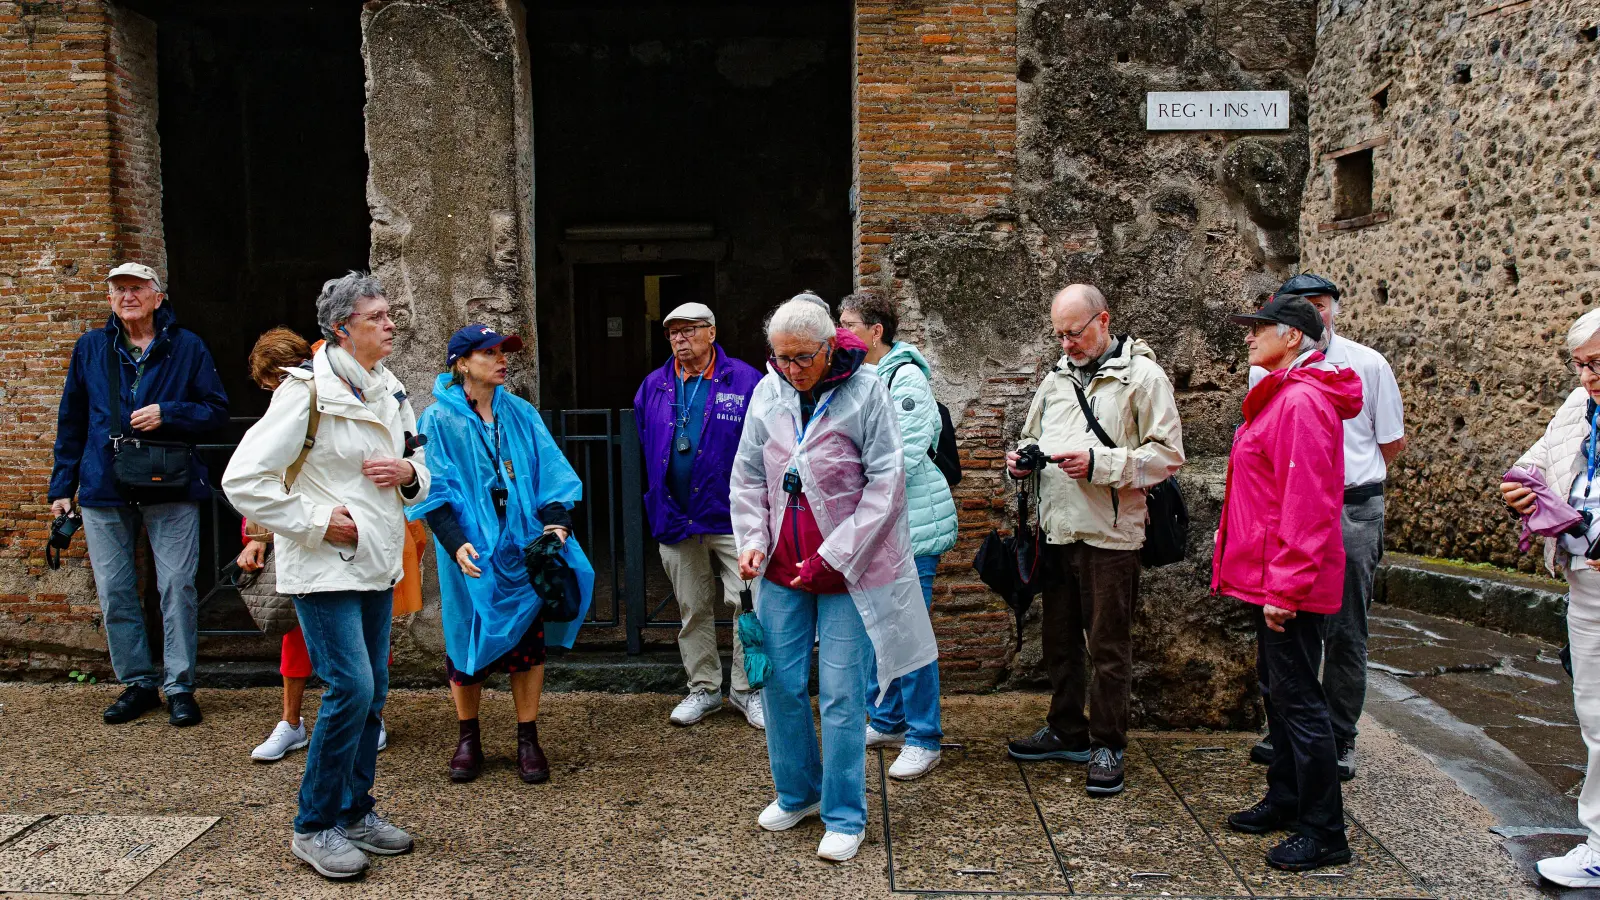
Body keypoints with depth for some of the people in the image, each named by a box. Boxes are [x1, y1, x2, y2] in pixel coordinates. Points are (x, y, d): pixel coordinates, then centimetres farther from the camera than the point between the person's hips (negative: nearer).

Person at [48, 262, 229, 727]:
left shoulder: (187, 347, 2)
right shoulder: (90, 348, 10)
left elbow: (217, 409, 2)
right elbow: (71, 422, 14)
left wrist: (166, 414, -15)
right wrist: (62, 487, 11)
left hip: (171, 488, -3)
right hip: (104, 489, 3)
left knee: (177, 587, -3)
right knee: (114, 592, 7)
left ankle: (179, 686, 8)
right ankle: (138, 683, 20)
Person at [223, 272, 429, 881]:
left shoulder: (391, 389, 9)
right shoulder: (307, 391, -13)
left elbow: (420, 468, 21)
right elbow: (243, 480, -17)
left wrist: (410, 473, -3)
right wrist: (317, 522, -16)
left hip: (376, 564, 7)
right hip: (324, 568, -7)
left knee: (372, 692, 11)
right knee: (350, 687, -11)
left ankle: (355, 811, 27)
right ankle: (314, 827, 6)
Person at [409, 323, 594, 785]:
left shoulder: (521, 414, 7)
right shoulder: (439, 419, -3)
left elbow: (551, 471, 4)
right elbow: (434, 489, -7)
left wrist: (556, 521, -12)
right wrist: (456, 542, -20)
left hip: (524, 548, 3)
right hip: (472, 554, -2)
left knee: (528, 642, 5)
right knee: (469, 643, 7)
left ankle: (528, 739, 19)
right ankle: (468, 738, 26)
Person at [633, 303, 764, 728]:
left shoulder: (745, 382, -4)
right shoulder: (653, 387, 9)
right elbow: (642, 450, 15)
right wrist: (656, 504, 8)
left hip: (733, 516, -4)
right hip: (676, 517, 4)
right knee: (693, 609, 13)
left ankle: (747, 689, 15)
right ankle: (704, 688, 26)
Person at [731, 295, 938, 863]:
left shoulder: (866, 393, -10)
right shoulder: (767, 393, 3)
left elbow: (885, 483, -12)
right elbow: (747, 474, 11)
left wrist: (832, 555, -15)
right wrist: (751, 538, -4)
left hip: (848, 569, -4)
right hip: (781, 569, 5)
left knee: (841, 695, -1)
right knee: (782, 683, 11)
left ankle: (845, 817, 14)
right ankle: (797, 794, 31)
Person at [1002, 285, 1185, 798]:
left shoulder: (1142, 375, -7)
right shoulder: (1056, 379, 14)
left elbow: (1168, 454, -12)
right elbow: (1034, 437, 25)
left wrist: (1099, 463, -21)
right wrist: (1022, 458, 2)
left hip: (1110, 535, -7)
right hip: (1057, 530, 7)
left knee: (1108, 646, 4)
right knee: (1059, 639, 16)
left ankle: (1108, 745, 18)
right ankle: (1067, 732, 32)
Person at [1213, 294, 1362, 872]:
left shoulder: (1302, 401, -18)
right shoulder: (1281, 395, 14)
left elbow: (1306, 502, -24)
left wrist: (1285, 587, -23)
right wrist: (1273, 582, 18)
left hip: (1291, 579, -10)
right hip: (1273, 575, 10)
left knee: (1296, 695, -2)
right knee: (1275, 685, 19)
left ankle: (1324, 833, 9)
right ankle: (1285, 799, 34)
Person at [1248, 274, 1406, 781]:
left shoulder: (1367, 364, 0)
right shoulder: (1266, 368, 4)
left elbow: (1393, 442, 10)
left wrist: (1350, 479, 12)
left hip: (1353, 514, -2)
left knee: (1346, 634, 6)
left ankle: (1340, 740, 18)